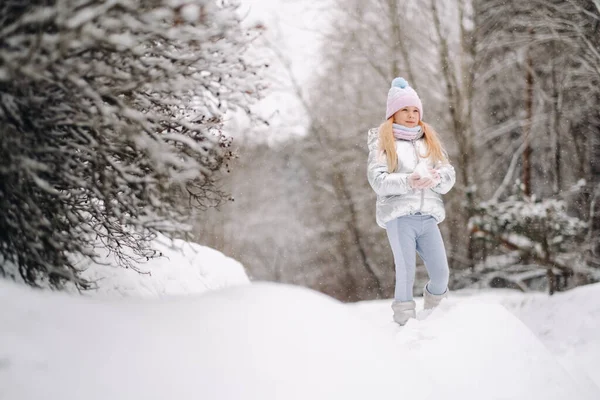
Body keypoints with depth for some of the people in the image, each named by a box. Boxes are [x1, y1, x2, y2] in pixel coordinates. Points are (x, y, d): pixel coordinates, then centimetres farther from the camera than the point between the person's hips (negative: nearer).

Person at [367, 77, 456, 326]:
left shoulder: (430, 140, 20)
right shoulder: (382, 141, 9)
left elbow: (449, 175, 10)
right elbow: (377, 180, -5)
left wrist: (436, 179, -14)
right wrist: (408, 182, -20)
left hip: (428, 216, 4)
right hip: (398, 215, -4)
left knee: (441, 272, -1)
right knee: (406, 271, -7)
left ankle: (435, 309, 25)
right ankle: (404, 321, 6)